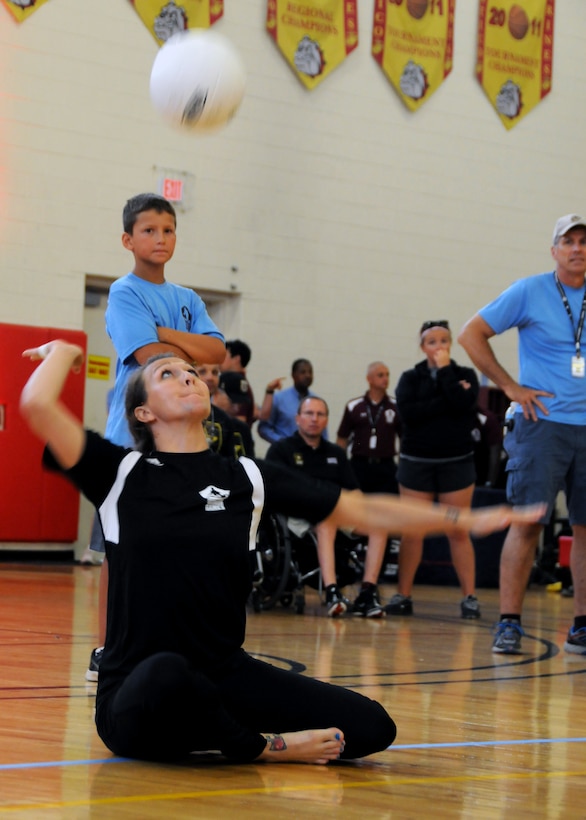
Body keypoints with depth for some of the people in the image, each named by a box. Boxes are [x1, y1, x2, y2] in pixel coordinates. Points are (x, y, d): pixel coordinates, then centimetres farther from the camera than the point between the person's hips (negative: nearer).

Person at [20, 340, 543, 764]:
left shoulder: (247, 478, 12)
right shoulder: (122, 473, 0)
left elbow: (361, 511, 14)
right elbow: (38, 405, -15)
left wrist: (463, 520, 12)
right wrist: (63, 352, 6)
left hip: (226, 677, 4)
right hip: (136, 690, -4)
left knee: (371, 728, -14)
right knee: (166, 674, -42)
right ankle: (258, 747, -9)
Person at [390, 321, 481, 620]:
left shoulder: (465, 375, 6)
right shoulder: (410, 378, 7)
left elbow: (463, 404, -15)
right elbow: (408, 412, -12)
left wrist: (444, 369, -8)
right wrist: (447, 401, -15)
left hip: (457, 463, -1)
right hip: (416, 463, 1)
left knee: (459, 532, -3)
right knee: (412, 532, 1)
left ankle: (469, 597, -1)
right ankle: (403, 595, 6)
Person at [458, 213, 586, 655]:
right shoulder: (530, 292, -1)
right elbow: (471, 335, 1)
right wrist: (512, 387, -4)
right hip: (542, 424, -4)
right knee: (527, 522, -9)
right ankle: (509, 623, -5)